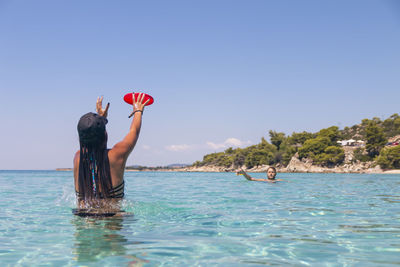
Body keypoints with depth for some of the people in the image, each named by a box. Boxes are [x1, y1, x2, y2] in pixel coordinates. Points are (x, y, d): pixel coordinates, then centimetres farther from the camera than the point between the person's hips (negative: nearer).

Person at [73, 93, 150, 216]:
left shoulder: (78, 158, -1)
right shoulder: (116, 155, -10)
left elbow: (90, 143, 25)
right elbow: (134, 131, 10)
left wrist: (100, 117, 37)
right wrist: (138, 111, 30)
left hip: (80, 216, 5)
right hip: (110, 216, -4)